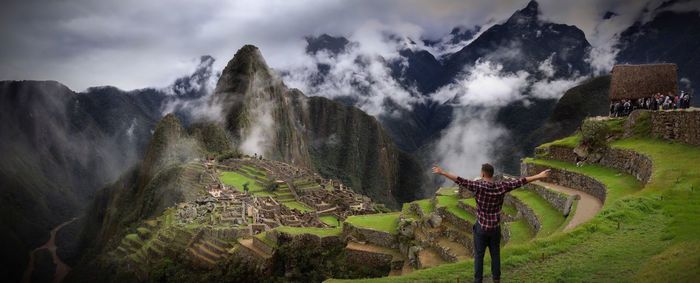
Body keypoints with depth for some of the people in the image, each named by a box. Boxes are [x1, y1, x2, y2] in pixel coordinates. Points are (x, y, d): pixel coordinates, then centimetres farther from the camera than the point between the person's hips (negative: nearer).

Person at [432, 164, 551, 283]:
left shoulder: (478, 186, -19)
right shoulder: (501, 186, -10)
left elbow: (461, 181, -25)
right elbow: (519, 182, -6)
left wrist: (442, 172, -24)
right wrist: (539, 176, 1)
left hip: (481, 227, -3)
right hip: (495, 227, 3)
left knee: (479, 255, 9)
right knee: (495, 254, 17)